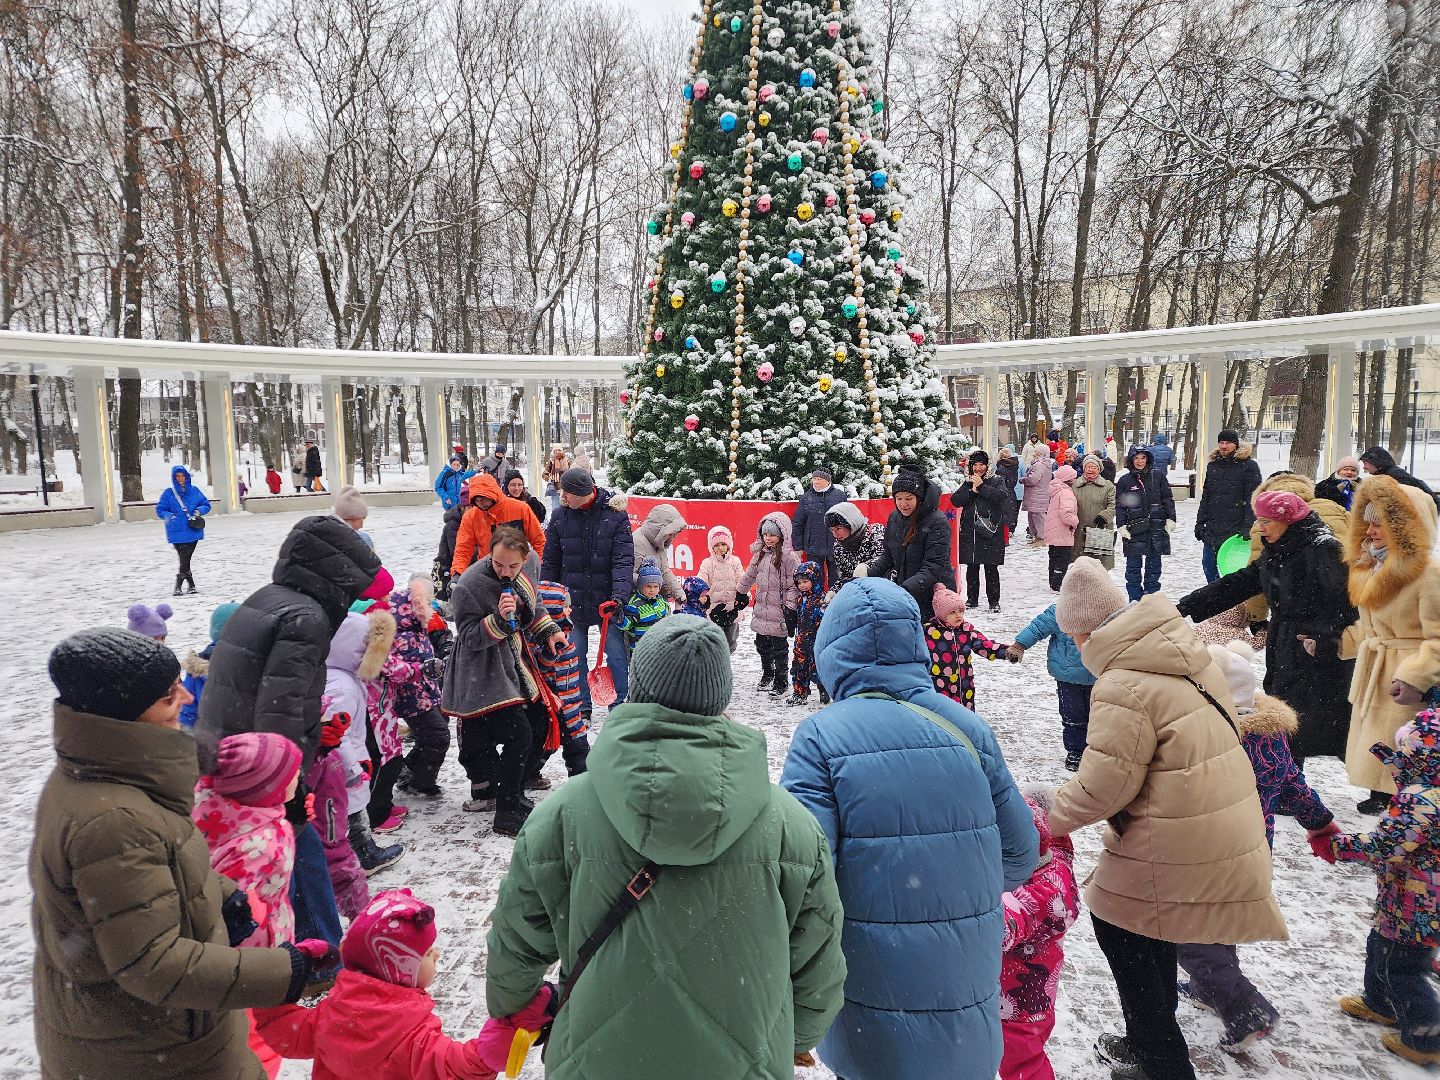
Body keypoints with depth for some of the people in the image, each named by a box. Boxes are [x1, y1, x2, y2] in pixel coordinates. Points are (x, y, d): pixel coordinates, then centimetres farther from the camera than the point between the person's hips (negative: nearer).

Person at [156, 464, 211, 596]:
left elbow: (206, 505, 13)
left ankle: (178, 586, 15)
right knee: (184, 560, -8)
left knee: (185, 560, 3)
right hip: (177, 534, -2)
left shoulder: (194, 491, 8)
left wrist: (199, 511, -8)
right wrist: (169, 516, -16)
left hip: (193, 532, 2)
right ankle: (191, 584, 2)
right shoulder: (168, 493, 2)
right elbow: (159, 510, 4)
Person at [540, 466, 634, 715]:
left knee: (616, 653, 3)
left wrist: (618, 596, -26)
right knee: (575, 655, 10)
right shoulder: (561, 516, -1)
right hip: (572, 599, 3)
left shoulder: (615, 515, -10)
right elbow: (550, 561, 6)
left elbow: (623, 560, -15)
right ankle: (582, 708, 25)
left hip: (607, 600, -3)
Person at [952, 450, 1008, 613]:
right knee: (971, 568, 8)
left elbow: (1002, 496, -15)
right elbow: (955, 500, 1)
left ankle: (994, 601, 5)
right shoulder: (967, 483, 14)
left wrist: (981, 486, -12)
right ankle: (972, 599, 19)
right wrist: (973, 491, -10)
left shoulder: (996, 481, 5)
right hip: (970, 532, 3)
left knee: (991, 568, -2)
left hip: (990, 531, -3)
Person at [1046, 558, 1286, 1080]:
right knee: (1151, 933, 23)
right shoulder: (1189, 656, 3)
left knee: (1118, 925, 11)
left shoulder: (1122, 688, -23)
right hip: (1223, 833, 9)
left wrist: (1051, 817, -5)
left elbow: (1103, 786, -20)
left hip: (1176, 848, -9)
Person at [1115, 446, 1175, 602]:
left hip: (1156, 528, 2)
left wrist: (1170, 519, 1)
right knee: (1133, 565, 0)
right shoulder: (1124, 481, 3)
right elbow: (1120, 506, 1)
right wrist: (1121, 526, -6)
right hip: (1133, 529, -1)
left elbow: (1168, 500, 9)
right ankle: (1135, 599, 6)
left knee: (1154, 563, 8)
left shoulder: (1157, 478, 7)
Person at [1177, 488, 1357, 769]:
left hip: (1321, 655, -8)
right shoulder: (1275, 553, 12)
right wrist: (1184, 607, 6)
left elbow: (1345, 600, -20)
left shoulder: (1323, 547, -15)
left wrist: (1323, 638, -24)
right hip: (1284, 649, 8)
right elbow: (1235, 585, 11)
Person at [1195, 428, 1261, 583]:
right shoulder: (1213, 465, 14)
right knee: (1208, 565, 10)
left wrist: (1248, 528, -17)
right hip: (1212, 529, 6)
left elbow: (1252, 500, -10)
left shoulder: (1249, 466, -4)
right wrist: (1200, 522, 13)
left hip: (1235, 529, -6)